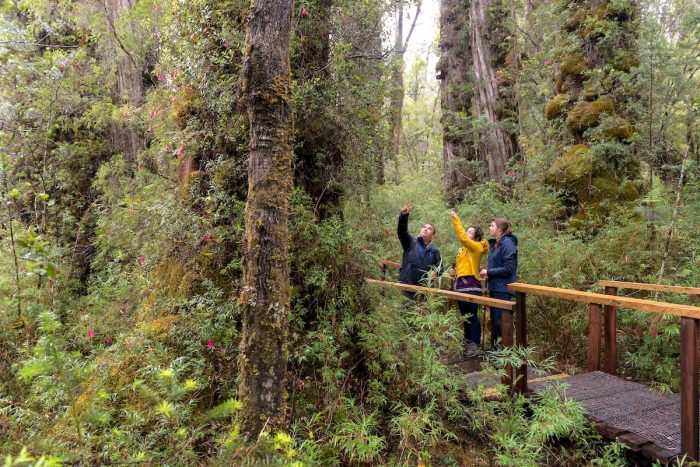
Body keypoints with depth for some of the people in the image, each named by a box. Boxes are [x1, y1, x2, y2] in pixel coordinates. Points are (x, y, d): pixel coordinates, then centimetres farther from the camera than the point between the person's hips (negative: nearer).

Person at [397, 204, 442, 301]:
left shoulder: (435, 251, 13)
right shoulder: (411, 243, 9)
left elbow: (439, 269, 12)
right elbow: (402, 231, -7)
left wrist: (435, 273, -13)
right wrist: (404, 216, -23)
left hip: (424, 290, 1)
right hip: (406, 287, -1)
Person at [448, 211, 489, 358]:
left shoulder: (476, 247, -7)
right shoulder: (463, 249, 17)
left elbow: (462, 237, -22)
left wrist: (455, 219, -19)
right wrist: (455, 271, 7)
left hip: (471, 286, -9)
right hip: (461, 285, 9)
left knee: (472, 317, -6)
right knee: (465, 316, 15)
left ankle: (476, 346, -1)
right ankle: (468, 343, 26)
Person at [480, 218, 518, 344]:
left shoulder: (507, 243, -14)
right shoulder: (494, 244, 13)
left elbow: (508, 269, -19)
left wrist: (488, 272, -12)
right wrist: (487, 273, 2)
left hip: (503, 288, -9)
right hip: (494, 287, 9)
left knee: (501, 320, -4)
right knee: (495, 319, 14)